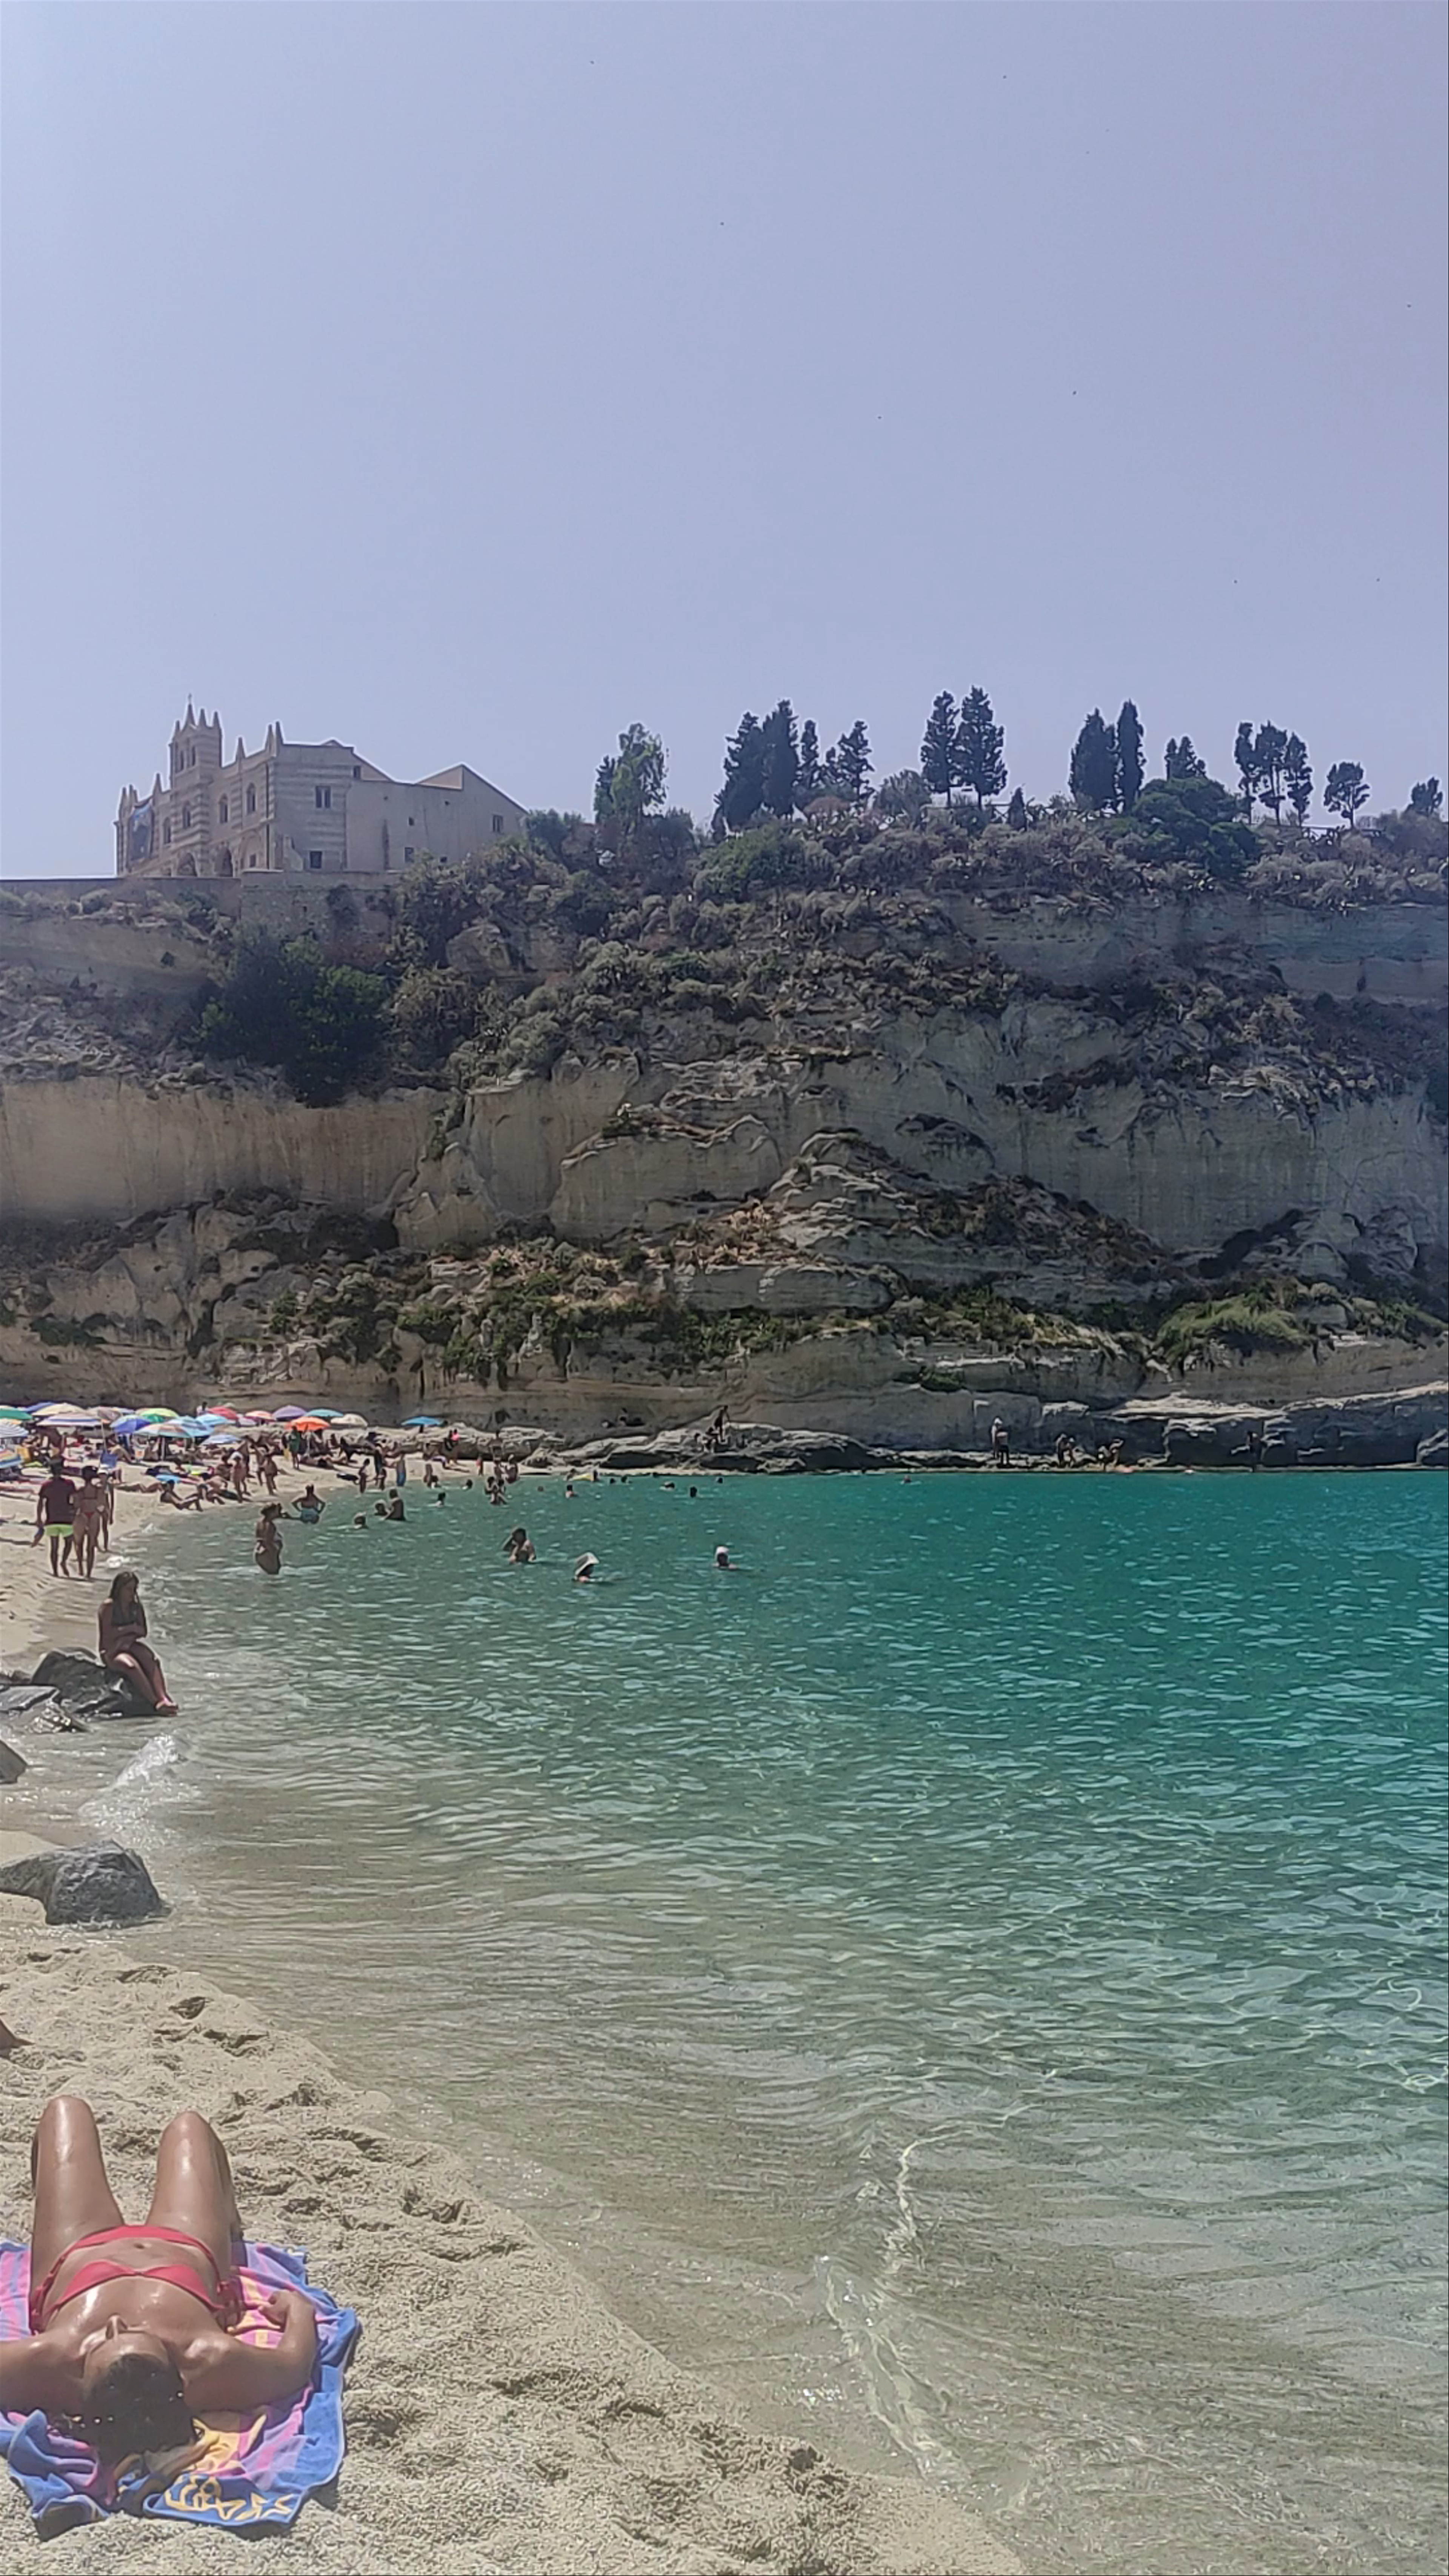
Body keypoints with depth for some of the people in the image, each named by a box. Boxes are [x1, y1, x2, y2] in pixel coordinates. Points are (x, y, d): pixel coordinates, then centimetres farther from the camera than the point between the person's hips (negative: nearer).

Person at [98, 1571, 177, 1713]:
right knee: (131, 1665, -36)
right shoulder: (109, 1607, -6)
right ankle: (156, 1702, -47)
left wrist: (123, 1633, -8)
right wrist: (130, 1629, -9)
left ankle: (164, 1698, -47)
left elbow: (143, 1632, 9)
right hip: (112, 1653, -5)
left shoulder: (136, 1607, 12)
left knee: (152, 1662, -27)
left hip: (131, 1647, 5)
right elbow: (108, 1634, -14)